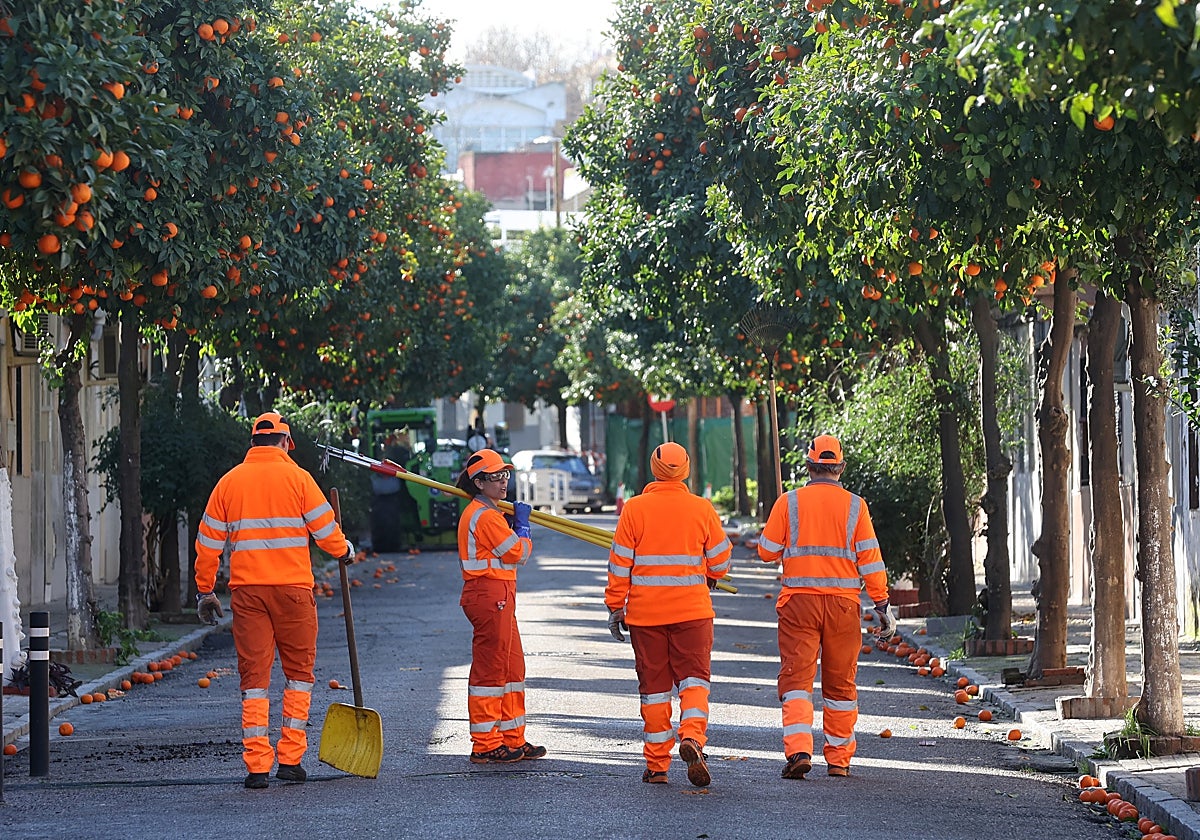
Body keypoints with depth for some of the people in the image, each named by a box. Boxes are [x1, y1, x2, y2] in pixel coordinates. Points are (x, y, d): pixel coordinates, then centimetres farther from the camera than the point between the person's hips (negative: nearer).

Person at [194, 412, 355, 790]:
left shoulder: (229, 482, 7)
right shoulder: (296, 478, -2)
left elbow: (209, 541, 8)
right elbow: (325, 529, -1)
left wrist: (205, 590, 17)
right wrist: (345, 550, 20)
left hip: (246, 589, 2)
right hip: (292, 588, -2)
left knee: (254, 674, 3)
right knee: (299, 671, 10)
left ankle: (257, 765, -3)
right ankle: (290, 758, 6)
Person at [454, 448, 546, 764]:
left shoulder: (479, 513, 19)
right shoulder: (485, 516, -15)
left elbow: (507, 547, 20)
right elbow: (519, 553, -14)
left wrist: (515, 523, 7)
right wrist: (522, 523, 1)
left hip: (498, 597, 11)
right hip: (490, 594, -11)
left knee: (512, 667, 15)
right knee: (490, 667, -6)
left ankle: (513, 740, 22)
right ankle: (485, 746, -3)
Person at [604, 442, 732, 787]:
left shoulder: (634, 509, -4)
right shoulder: (702, 509, -2)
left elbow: (620, 563, -3)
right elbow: (720, 559, 6)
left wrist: (615, 606, 5)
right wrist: (710, 579, 27)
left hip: (645, 612, 0)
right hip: (692, 611, 0)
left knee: (654, 684, 7)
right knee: (694, 677, 4)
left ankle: (657, 764, 9)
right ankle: (692, 737, -22)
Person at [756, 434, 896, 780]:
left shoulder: (789, 502, -1)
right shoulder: (854, 506, 0)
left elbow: (767, 551, 4)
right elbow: (870, 559, -1)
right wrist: (882, 605, 2)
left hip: (799, 601, -1)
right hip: (843, 604, 1)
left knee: (796, 678, -1)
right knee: (840, 684, 11)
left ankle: (798, 750, -20)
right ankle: (838, 759, 15)